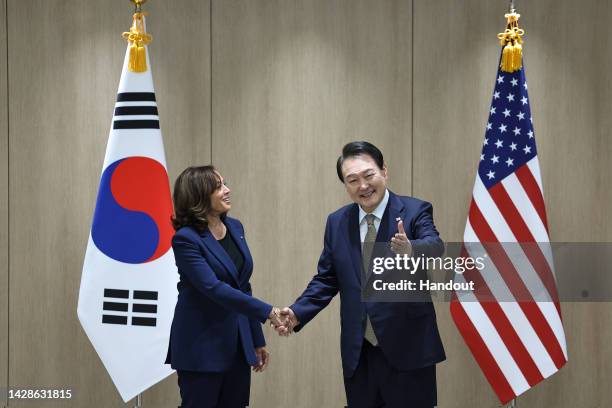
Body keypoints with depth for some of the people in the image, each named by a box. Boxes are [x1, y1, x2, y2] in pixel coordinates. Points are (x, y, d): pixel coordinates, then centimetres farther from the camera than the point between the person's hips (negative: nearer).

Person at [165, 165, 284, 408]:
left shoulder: (235, 228, 8)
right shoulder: (186, 238, -14)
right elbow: (214, 288, -23)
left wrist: (257, 340, 13)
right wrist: (266, 311, -26)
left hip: (238, 344, 6)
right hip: (201, 348, -6)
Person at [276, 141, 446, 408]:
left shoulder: (415, 211, -4)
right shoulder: (337, 222, 8)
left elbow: (435, 247, -23)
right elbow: (327, 279, 12)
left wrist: (410, 249, -46)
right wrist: (298, 312, -3)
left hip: (408, 348, -4)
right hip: (358, 353, 4)